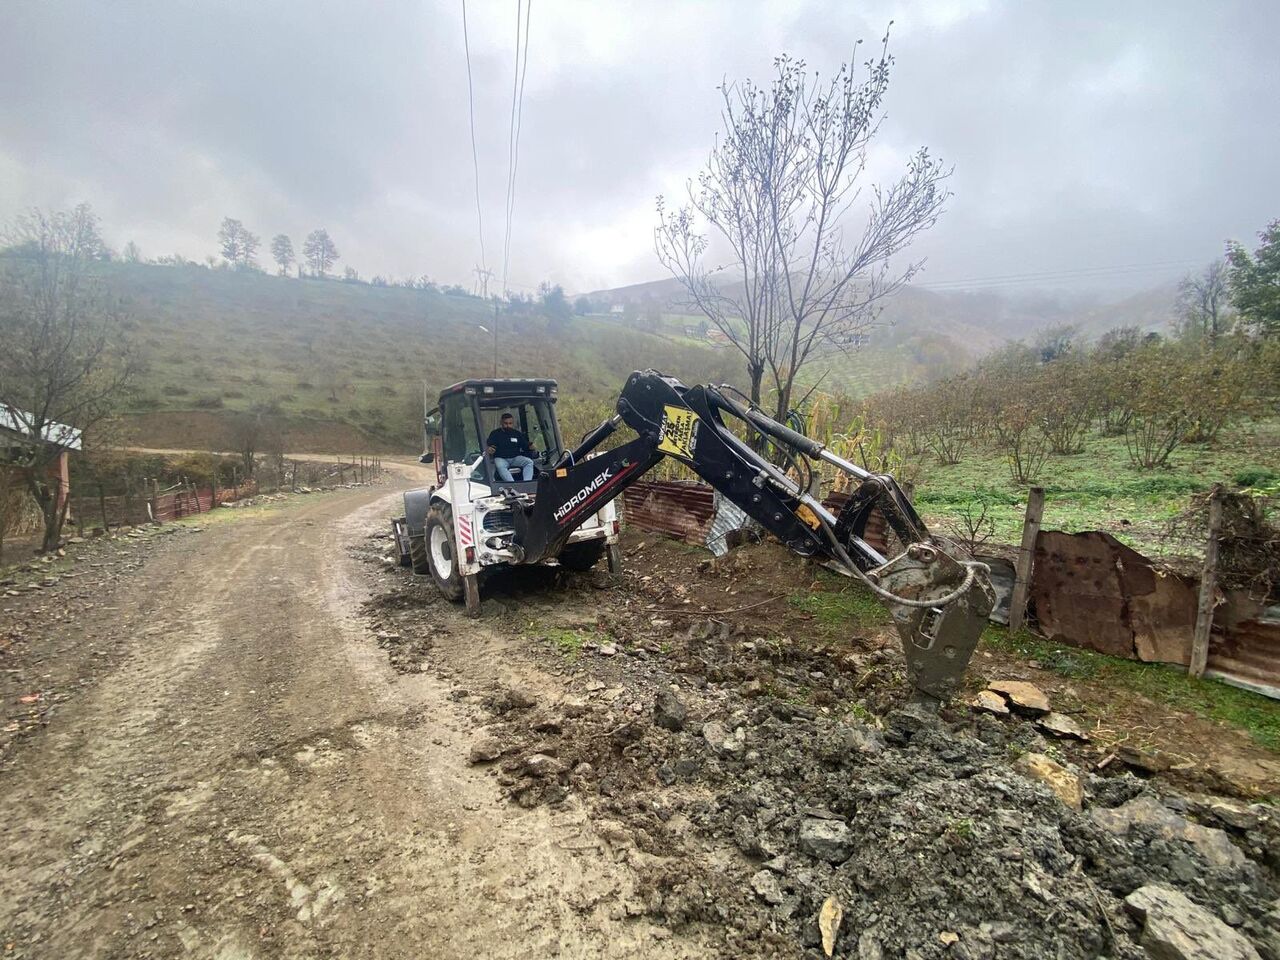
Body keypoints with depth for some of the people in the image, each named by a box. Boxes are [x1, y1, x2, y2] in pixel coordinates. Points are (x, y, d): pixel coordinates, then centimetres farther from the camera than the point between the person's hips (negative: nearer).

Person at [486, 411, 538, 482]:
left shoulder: (518, 434, 14)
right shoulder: (495, 434, 7)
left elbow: (525, 446, 12)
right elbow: (488, 446, -2)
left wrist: (531, 448, -12)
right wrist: (489, 450, -28)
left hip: (515, 458, 3)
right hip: (501, 459, -3)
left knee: (529, 462, -24)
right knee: (500, 466, -36)